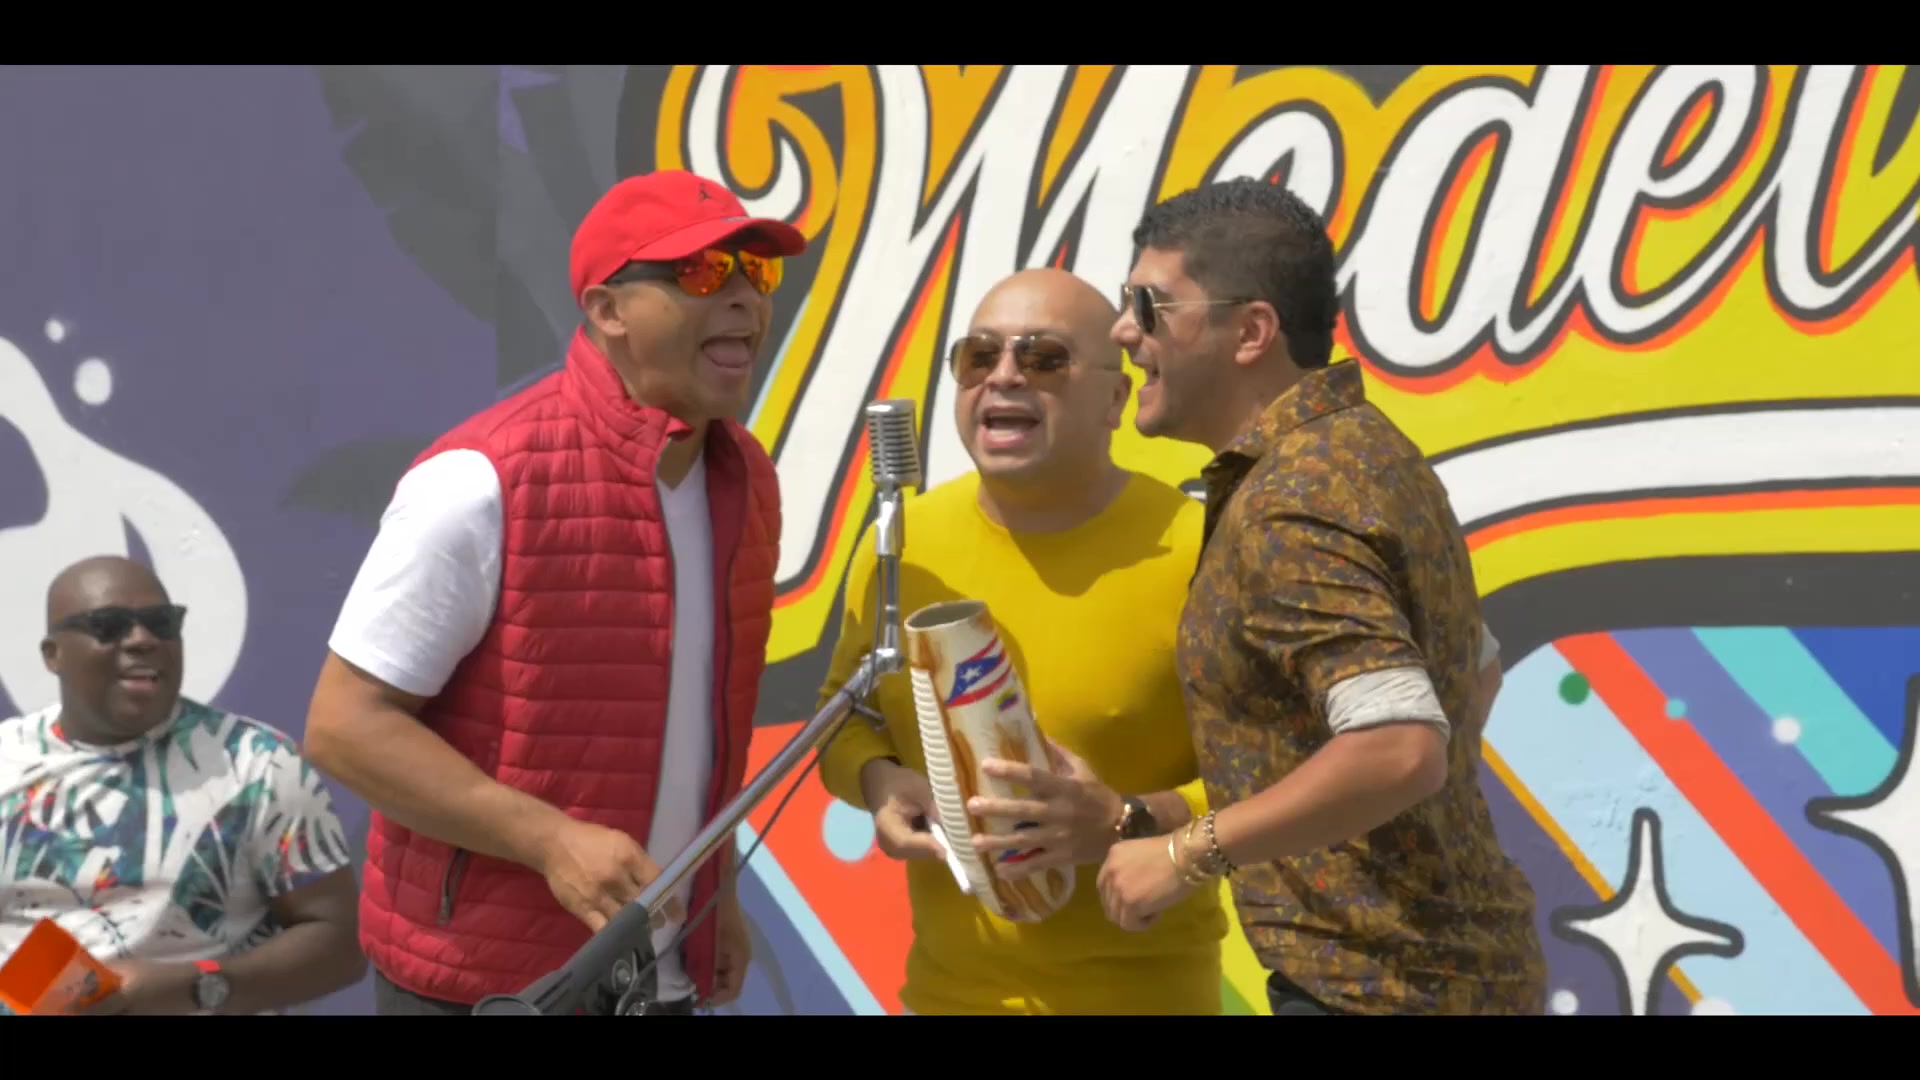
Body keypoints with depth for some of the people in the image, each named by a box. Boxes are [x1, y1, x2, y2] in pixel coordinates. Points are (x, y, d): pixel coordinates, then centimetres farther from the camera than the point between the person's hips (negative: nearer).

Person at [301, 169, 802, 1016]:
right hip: (482, 977, -6)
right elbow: (345, 724, -16)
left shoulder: (747, 479, 3)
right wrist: (553, 841, -23)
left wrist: (718, 890, 12)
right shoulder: (485, 481, -18)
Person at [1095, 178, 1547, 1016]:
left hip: (1379, 985, -9)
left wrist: (1186, 855, -22)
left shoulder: (1289, 502, -21)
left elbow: (1400, 748, -31)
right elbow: (1475, 674, 21)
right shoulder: (1365, 451, 9)